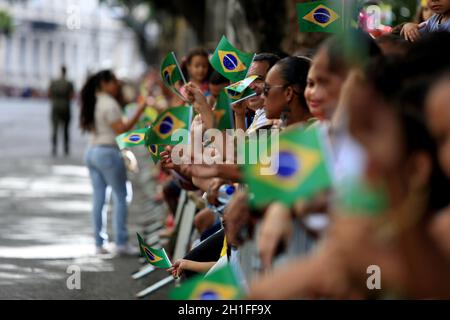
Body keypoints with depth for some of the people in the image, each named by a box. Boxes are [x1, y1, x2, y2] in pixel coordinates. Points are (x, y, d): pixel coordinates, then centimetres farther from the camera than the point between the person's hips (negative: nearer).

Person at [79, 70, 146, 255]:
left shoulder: (92, 103, 13)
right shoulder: (109, 104, -13)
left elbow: (87, 127, 14)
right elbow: (121, 130, -18)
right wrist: (139, 111, -18)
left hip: (91, 151, 8)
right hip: (108, 152, -8)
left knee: (99, 199, 8)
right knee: (120, 197, -2)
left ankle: (99, 243, 8)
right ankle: (121, 243, -5)